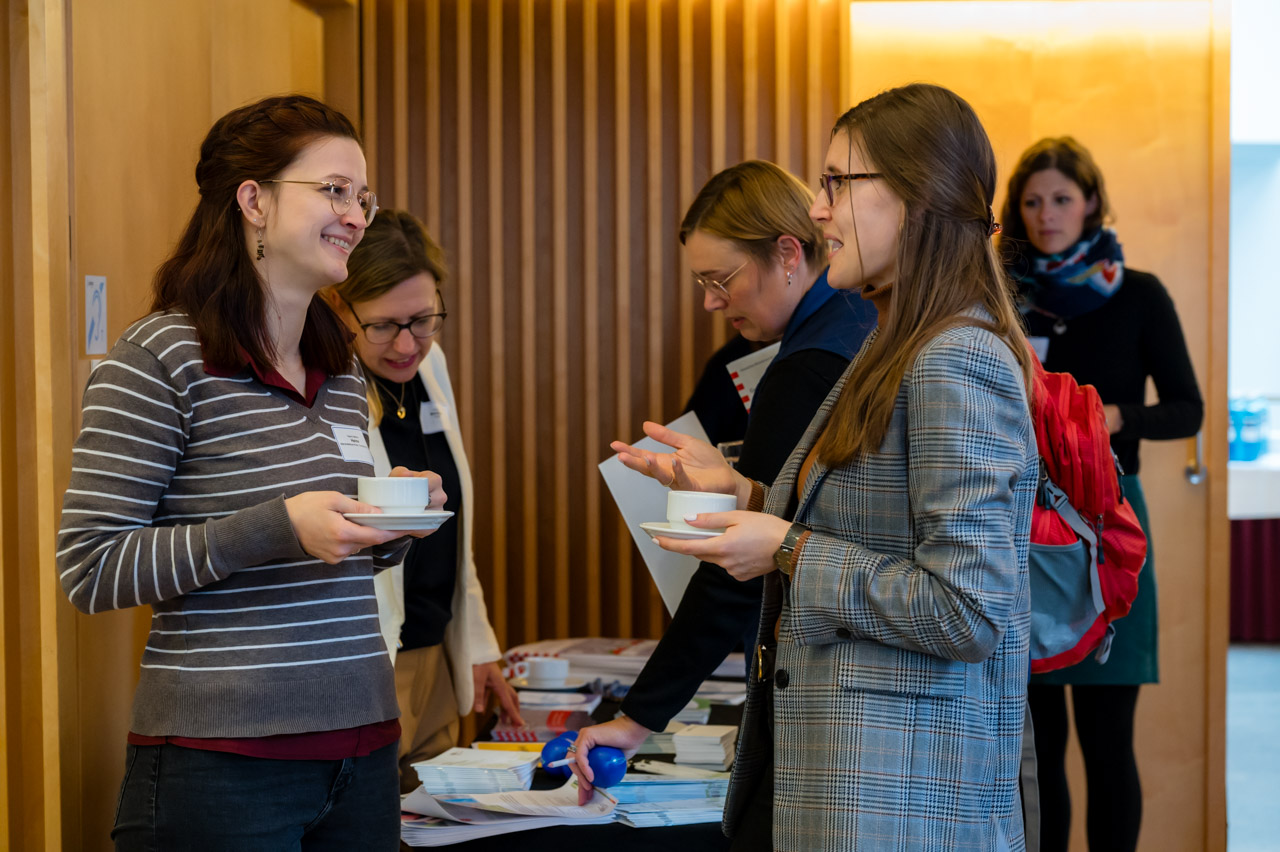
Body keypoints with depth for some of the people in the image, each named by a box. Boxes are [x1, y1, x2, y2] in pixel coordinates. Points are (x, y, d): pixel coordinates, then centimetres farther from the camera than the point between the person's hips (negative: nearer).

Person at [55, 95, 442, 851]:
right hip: (223, 763, -7)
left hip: (362, 751, 7)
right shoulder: (161, 357, -9)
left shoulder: (343, 375, 14)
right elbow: (91, 569, -13)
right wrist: (277, 527, -21)